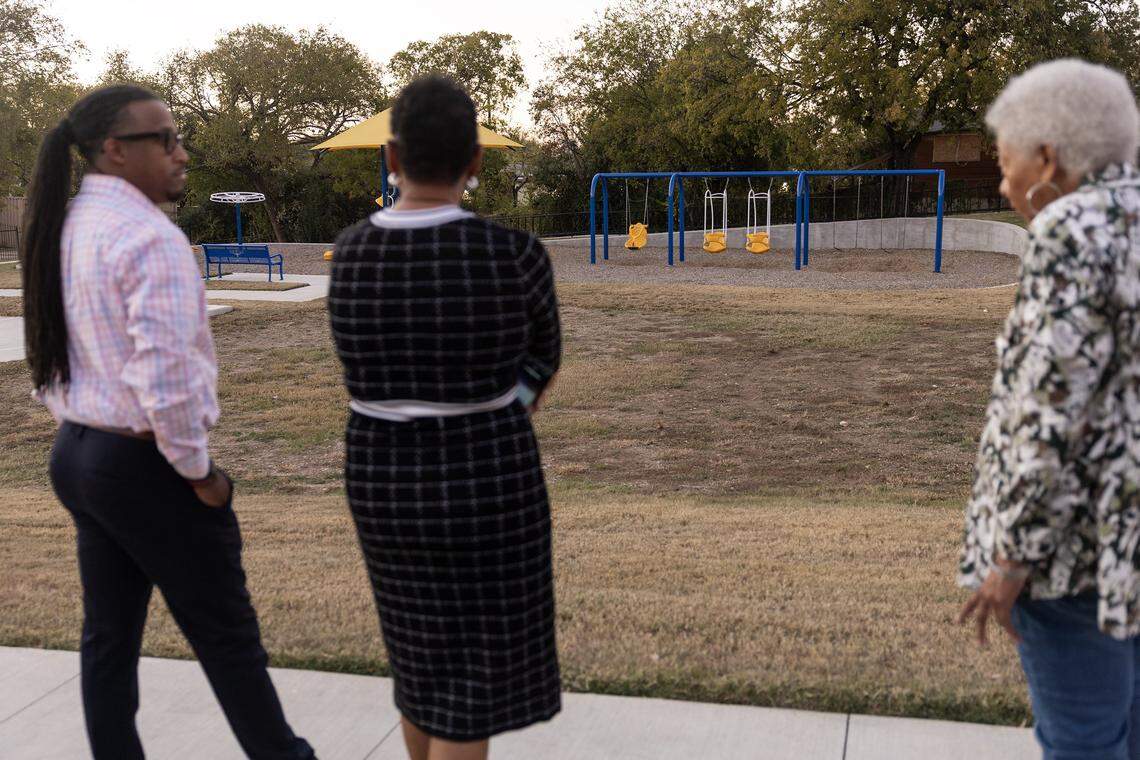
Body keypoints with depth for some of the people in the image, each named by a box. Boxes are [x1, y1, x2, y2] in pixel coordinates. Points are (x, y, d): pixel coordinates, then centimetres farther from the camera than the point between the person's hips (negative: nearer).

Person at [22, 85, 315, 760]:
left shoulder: (64, 230, 8)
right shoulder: (150, 236, -20)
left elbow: (52, 354, 14)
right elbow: (167, 374, -26)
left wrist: (81, 426, 18)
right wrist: (198, 470, -14)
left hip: (77, 452, 9)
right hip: (146, 465, -8)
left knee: (109, 634, 16)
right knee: (226, 634, 8)